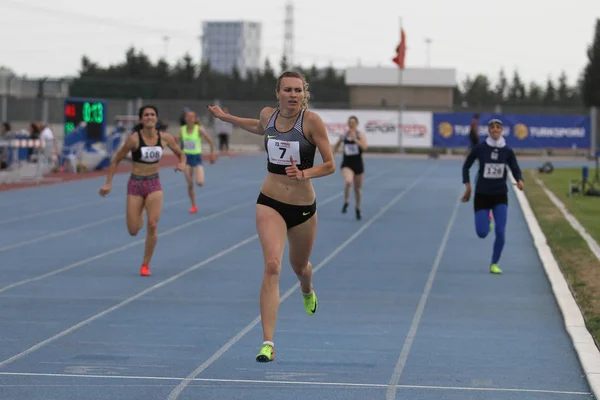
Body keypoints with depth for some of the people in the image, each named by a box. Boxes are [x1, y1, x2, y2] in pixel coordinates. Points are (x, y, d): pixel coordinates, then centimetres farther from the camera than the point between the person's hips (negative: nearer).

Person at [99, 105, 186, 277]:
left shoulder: (165, 138, -5)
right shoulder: (134, 139, -14)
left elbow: (181, 154, 10)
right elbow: (116, 160, -5)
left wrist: (182, 164, -13)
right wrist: (108, 183, -10)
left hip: (154, 184, 2)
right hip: (135, 184, -1)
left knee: (152, 225, -14)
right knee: (133, 231, 0)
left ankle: (146, 265, 3)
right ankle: (139, 217, 41)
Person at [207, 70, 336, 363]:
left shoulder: (311, 121, -14)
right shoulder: (268, 114, -3)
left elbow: (330, 165, -11)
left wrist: (304, 174, -27)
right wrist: (226, 117, 27)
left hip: (303, 207, -1)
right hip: (270, 203, 1)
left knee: (299, 267, 22)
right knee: (272, 265, -19)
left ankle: (307, 291, 63)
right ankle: (267, 343, -21)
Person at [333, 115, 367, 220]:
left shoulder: (360, 136, -4)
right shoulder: (343, 136, 1)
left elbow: (364, 147, -22)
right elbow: (336, 147, 19)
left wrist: (355, 139, -28)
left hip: (358, 164, 1)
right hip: (347, 164, -1)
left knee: (358, 188, 12)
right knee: (348, 182, -29)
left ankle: (357, 208, 32)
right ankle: (346, 203, -11)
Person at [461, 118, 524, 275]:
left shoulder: (508, 151, -4)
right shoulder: (480, 148, -8)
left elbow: (516, 169, 3)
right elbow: (466, 166, 4)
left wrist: (520, 181, -19)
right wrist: (467, 186, -3)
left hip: (500, 196, 1)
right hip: (482, 195, -1)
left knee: (500, 232, -12)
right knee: (482, 233, -6)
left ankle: (494, 264, 6)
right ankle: (486, 222, 33)